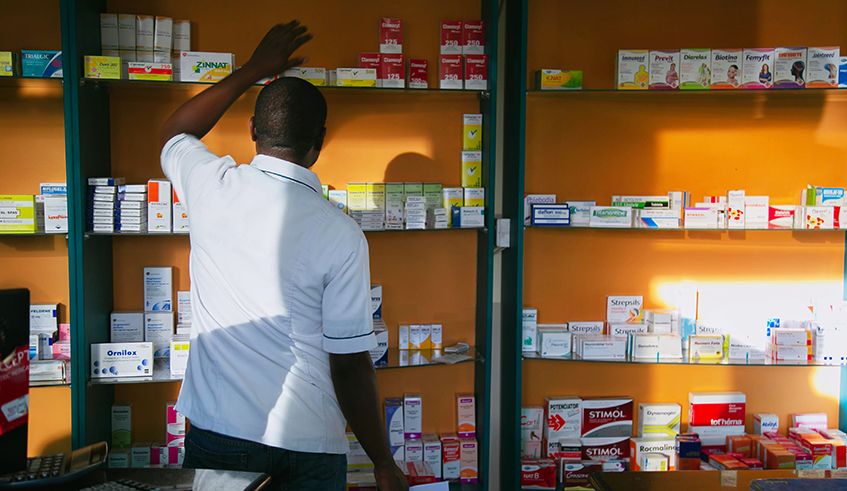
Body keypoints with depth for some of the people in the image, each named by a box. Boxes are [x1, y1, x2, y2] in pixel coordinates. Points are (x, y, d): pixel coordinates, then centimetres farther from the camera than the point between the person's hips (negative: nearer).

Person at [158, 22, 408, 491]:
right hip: (308, 444, -2)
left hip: (217, 432, 2)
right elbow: (350, 365, -12)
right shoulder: (341, 235, -14)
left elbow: (174, 133, 19)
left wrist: (253, 70, 24)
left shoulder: (213, 186, -7)